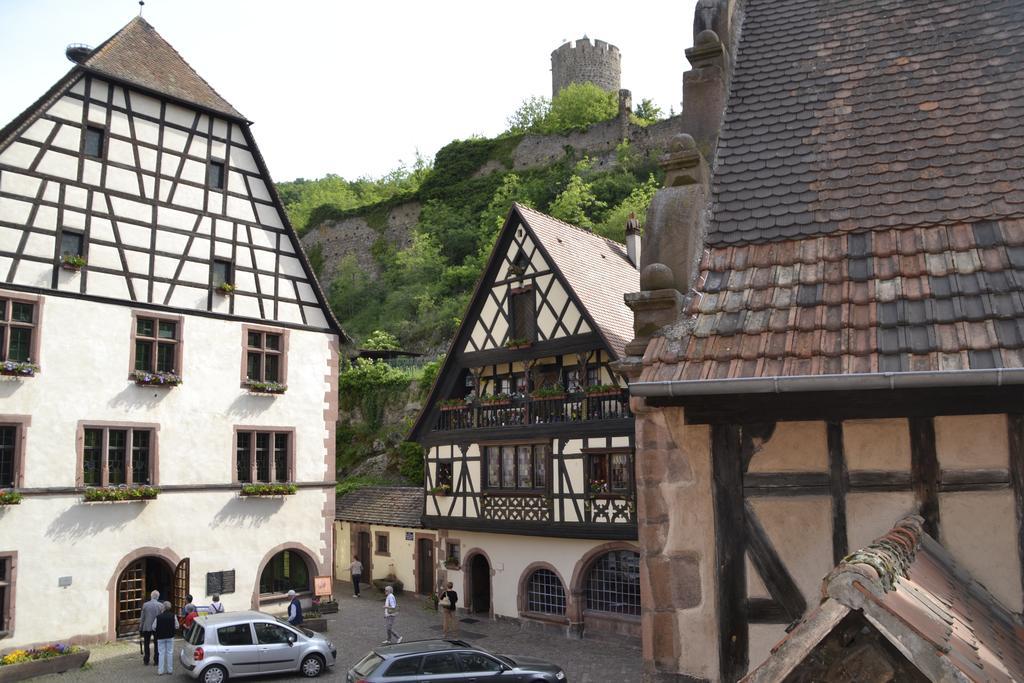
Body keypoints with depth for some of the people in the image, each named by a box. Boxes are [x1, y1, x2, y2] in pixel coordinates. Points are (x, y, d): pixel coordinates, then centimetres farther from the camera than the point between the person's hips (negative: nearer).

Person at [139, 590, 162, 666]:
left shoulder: (145, 605, -7)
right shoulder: (161, 605, -8)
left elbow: (142, 618, -3)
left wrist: (140, 628, 6)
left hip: (147, 627, 0)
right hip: (157, 628, 0)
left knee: (146, 644, 12)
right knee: (157, 645, 10)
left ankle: (146, 661, 14)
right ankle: (156, 661, 11)